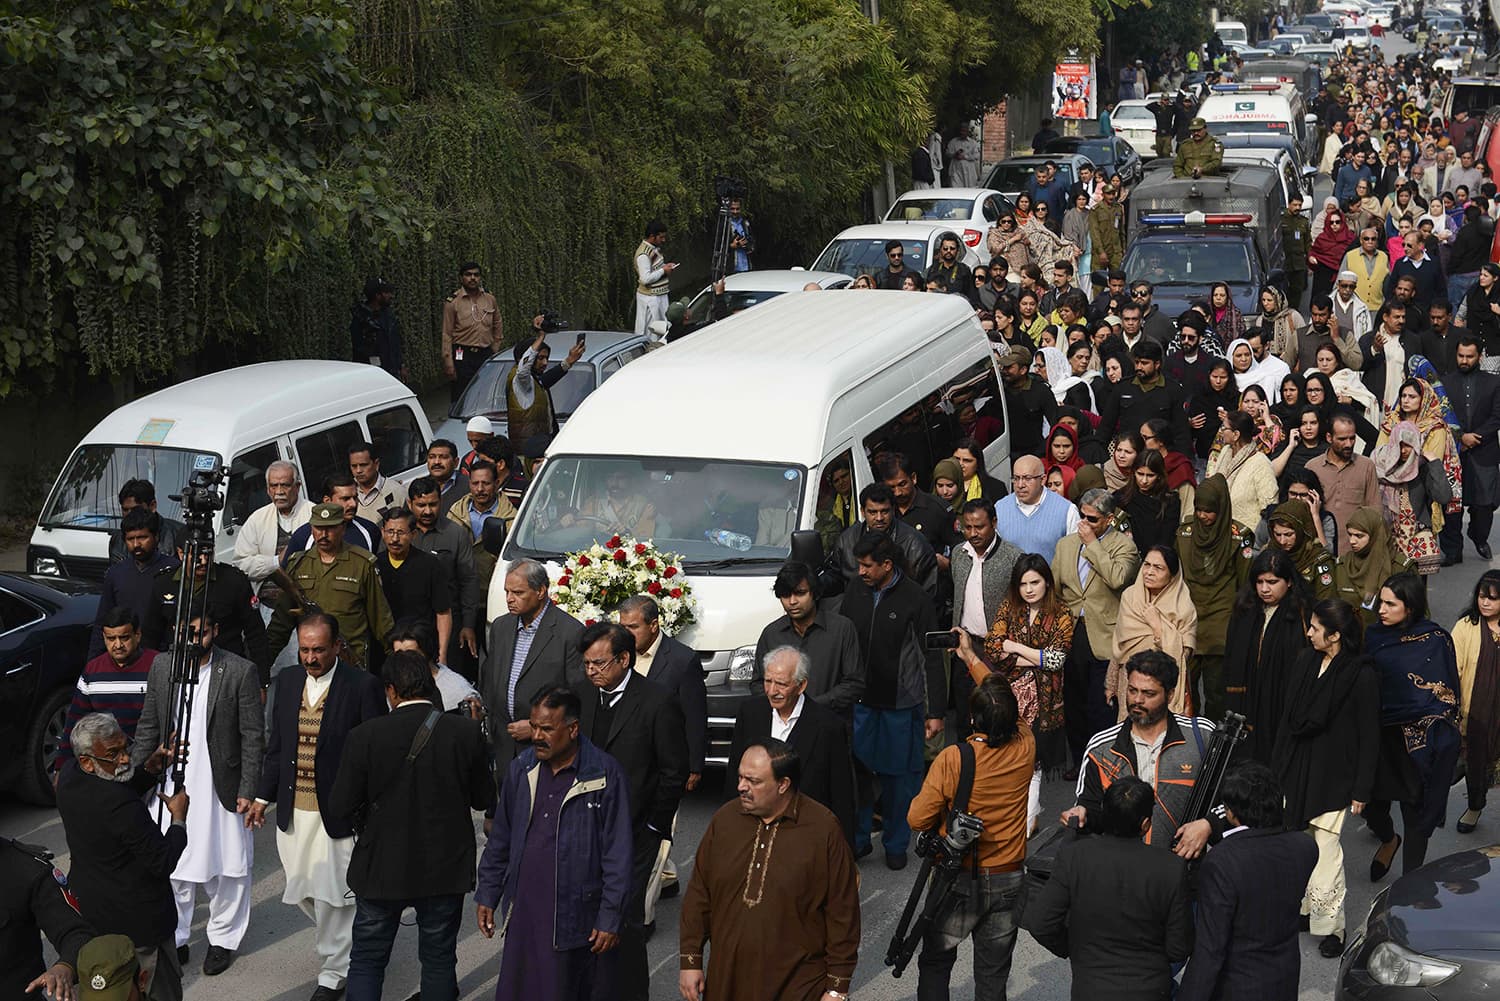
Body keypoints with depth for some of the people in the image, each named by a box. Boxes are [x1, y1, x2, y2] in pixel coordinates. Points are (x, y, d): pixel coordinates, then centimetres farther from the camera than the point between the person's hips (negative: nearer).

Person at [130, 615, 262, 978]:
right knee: (172, 865, 11)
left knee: (227, 868, 11)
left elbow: (253, 736, -9)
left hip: (221, 789, -3)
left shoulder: (241, 671, -12)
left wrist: (248, 791, -10)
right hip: (172, 785, 3)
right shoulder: (162, 666, 0)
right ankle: (174, 938, 28)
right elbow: (148, 727, 9)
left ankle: (224, 939, 28)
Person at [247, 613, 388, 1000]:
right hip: (292, 809, 5)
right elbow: (276, 744, 14)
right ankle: (347, 940, 38)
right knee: (301, 890, 13)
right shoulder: (287, 680, 6)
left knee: (332, 894, 0)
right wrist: (263, 795, 12)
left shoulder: (362, 686, -11)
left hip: (338, 811, -5)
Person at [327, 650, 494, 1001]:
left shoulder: (364, 737, -15)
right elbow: (485, 800, -2)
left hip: (382, 869, -1)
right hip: (446, 870, 1)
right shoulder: (467, 733, -12)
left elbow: (341, 808, -11)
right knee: (439, 961, 16)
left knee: (367, 962, 14)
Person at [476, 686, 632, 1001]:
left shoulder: (605, 775, -9)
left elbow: (618, 854, -7)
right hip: (523, 913, 4)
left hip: (576, 917, -4)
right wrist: (486, 895, 12)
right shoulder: (520, 769, 6)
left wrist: (610, 918, -9)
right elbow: (500, 841, 16)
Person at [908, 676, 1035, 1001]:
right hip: (1008, 881, 3)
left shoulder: (952, 760, -21)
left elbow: (918, 819, -15)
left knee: (935, 963, 17)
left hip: (958, 880, -3)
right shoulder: (1025, 749, -11)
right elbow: (1014, 718, 12)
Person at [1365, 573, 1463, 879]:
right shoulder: (1375, 636, 1)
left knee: (1416, 818, 5)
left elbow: (1448, 696, -8)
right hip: (1380, 735, 4)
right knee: (1373, 807, 13)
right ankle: (1388, 840, 48)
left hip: (1421, 741, -4)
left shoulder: (1436, 641, -12)